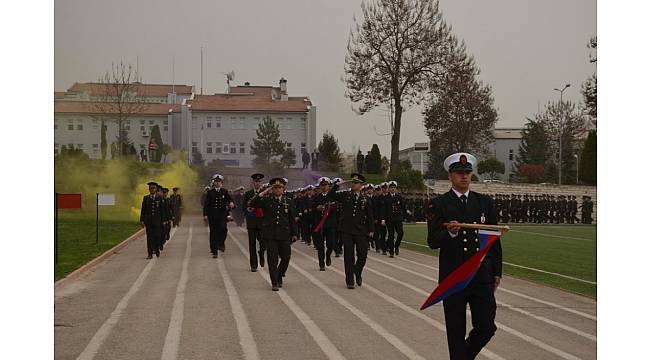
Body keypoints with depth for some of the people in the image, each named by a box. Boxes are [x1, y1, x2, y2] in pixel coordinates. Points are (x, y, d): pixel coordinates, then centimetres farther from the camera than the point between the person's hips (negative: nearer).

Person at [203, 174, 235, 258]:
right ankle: (214, 251, 7)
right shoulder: (210, 192, 6)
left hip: (222, 214, 0)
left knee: (223, 228, -24)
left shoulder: (224, 191, 9)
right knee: (213, 232, 0)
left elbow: (229, 200, 9)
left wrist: (231, 203, -16)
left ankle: (221, 243, 0)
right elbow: (206, 204, 4)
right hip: (212, 214, 0)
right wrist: (205, 214, -5)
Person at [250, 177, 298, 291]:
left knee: (286, 257, 2)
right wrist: (264, 192, -15)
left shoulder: (287, 202, 11)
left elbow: (291, 219, 14)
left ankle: (279, 277, 27)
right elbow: (253, 204, -12)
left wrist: (294, 234, 10)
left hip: (284, 235, 2)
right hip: (270, 235, -2)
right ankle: (274, 283, 1)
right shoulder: (266, 200, 4)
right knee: (272, 259, -5)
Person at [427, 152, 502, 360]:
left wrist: (496, 272, 10)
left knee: (486, 327, -1)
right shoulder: (440, 204, 0)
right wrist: (450, 233, -26)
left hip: (482, 276, 3)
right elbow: (432, 241, -6)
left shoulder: (485, 202, 10)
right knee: (456, 332, 3)